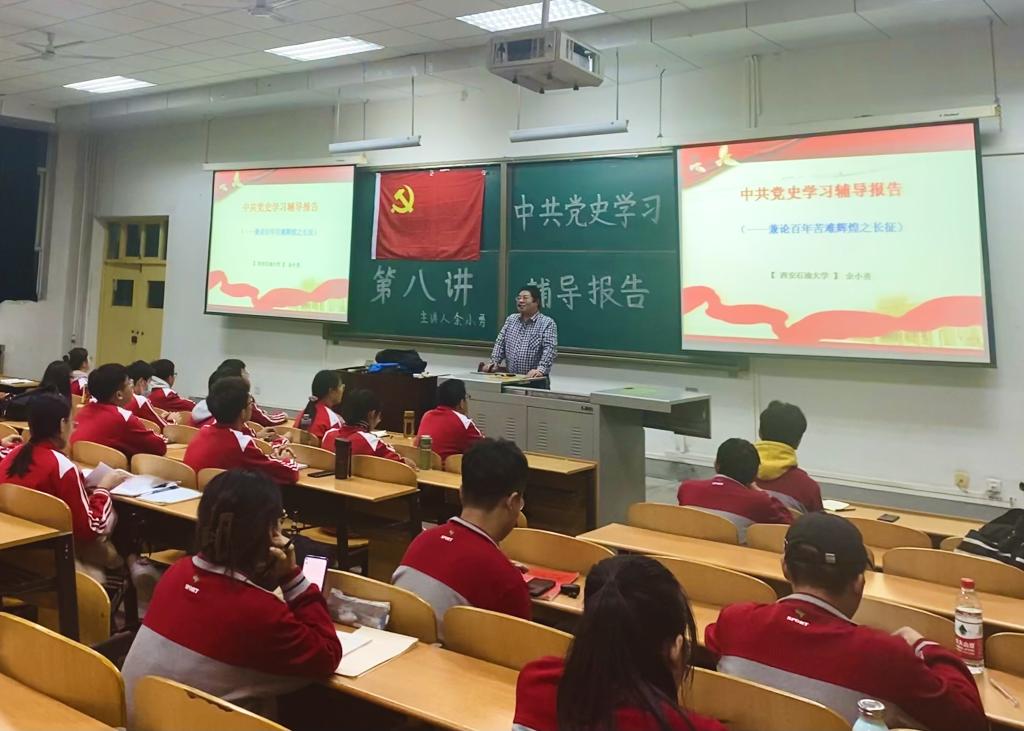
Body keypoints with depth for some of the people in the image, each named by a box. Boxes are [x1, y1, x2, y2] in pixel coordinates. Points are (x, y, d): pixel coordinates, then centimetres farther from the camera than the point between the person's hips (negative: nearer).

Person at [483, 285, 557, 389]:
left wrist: (541, 369, -29)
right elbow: (500, 343, 13)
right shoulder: (510, 319, 14)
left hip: (536, 381, -4)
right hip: (510, 379, 4)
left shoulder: (548, 323, -4)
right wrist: (494, 362, -2)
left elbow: (550, 349, -16)